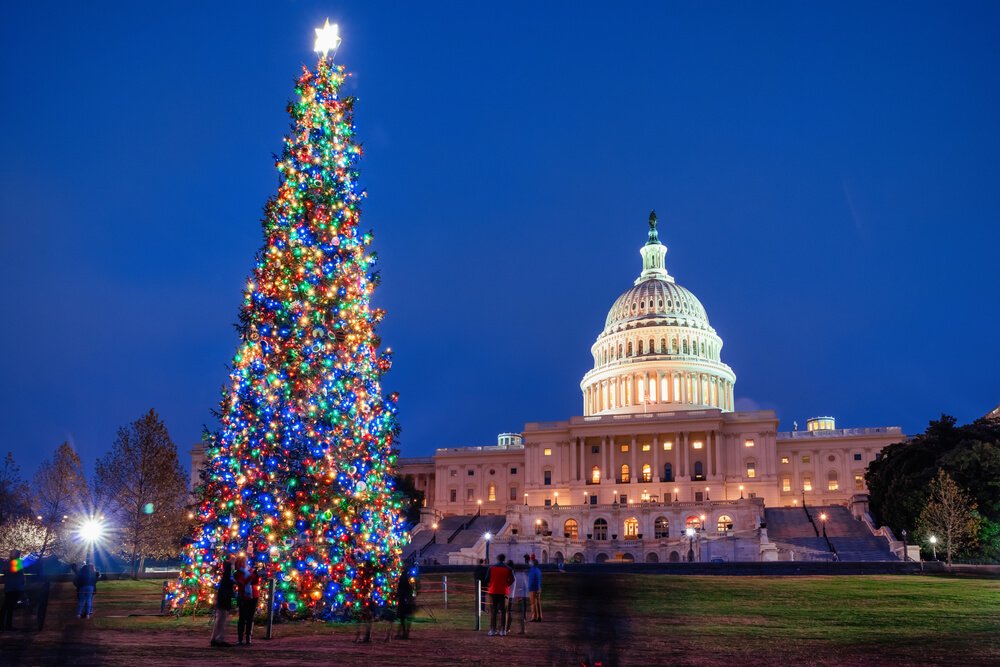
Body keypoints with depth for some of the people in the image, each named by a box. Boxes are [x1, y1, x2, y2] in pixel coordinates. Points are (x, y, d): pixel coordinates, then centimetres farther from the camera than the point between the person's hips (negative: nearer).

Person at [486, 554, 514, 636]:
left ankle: (492, 630, 4)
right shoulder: (508, 569, 0)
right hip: (503, 592, 0)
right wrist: (506, 585, 9)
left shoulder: (492, 568, 0)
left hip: (493, 592, 1)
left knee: (493, 612, 6)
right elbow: (512, 580, -5)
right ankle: (502, 630, 1)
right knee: (503, 612, 4)